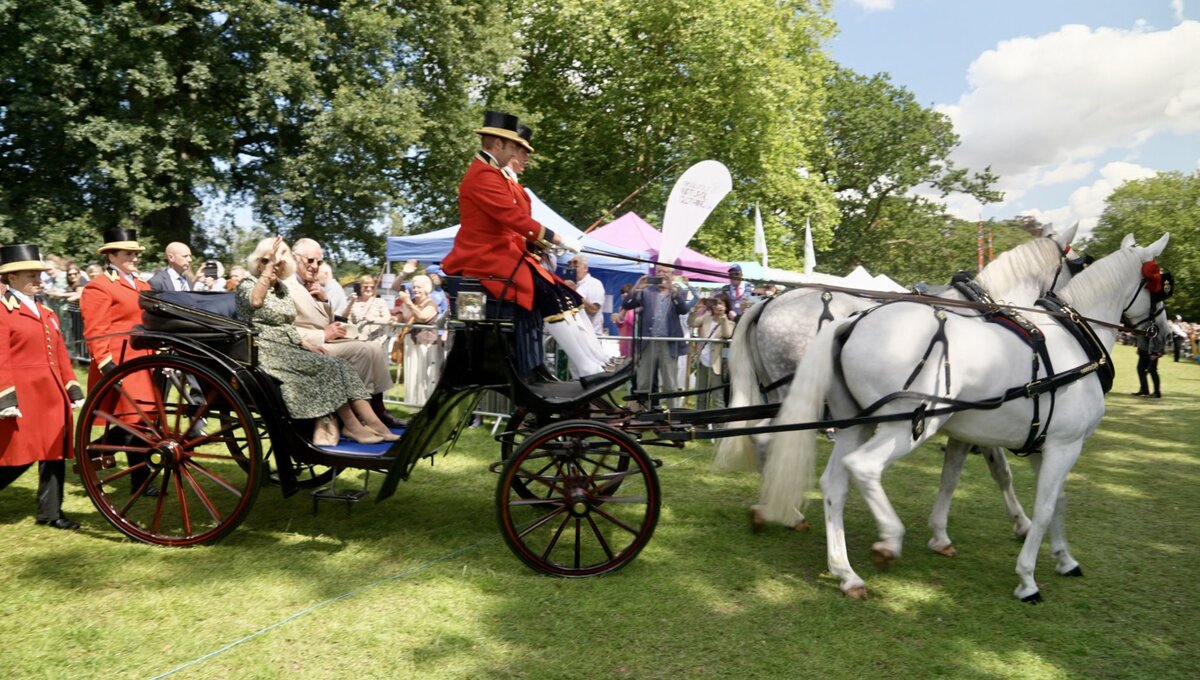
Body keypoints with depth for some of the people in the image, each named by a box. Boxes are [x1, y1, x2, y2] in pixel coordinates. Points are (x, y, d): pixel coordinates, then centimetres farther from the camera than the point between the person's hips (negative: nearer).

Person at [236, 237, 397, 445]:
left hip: (288, 349, 7)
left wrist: (306, 343, 4)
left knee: (338, 365, -17)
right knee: (327, 366, -25)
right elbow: (256, 301, -28)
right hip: (266, 351, -6)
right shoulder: (247, 285, -2)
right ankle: (352, 425, -18)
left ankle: (373, 422, -26)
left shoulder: (284, 290, 19)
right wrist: (268, 264, -26)